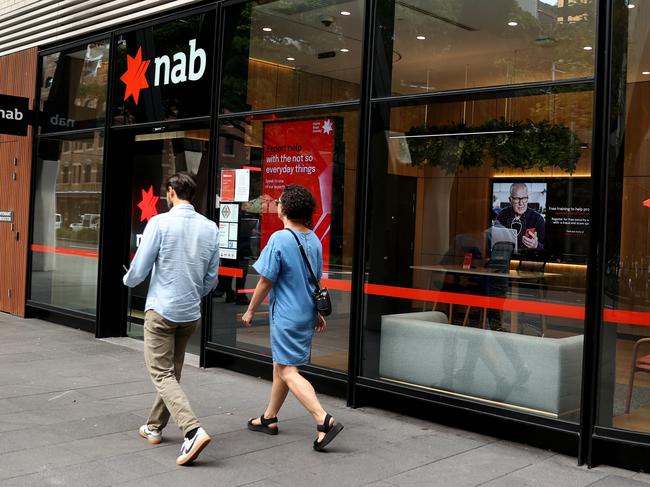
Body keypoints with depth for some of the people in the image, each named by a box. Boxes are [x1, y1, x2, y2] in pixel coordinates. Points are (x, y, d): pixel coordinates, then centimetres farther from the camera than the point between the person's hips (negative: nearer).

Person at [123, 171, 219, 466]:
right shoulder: (210, 228, 2)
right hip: (191, 313, 5)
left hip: (161, 309, -5)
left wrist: (128, 280, 15)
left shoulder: (160, 223, -12)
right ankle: (154, 427, 32)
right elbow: (211, 278, 8)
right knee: (172, 371, 19)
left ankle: (193, 430, -19)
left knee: (162, 374, -2)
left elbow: (139, 269, -8)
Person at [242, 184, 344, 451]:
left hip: (286, 315, -8)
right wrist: (317, 313, 22)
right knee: (280, 364, 19)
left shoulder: (279, 239, -18)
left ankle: (324, 421, -15)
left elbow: (266, 281, -15)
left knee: (288, 371, -5)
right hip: (306, 313, 8)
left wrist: (250, 310, -2)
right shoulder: (314, 240, 5)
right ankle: (269, 418, 31)